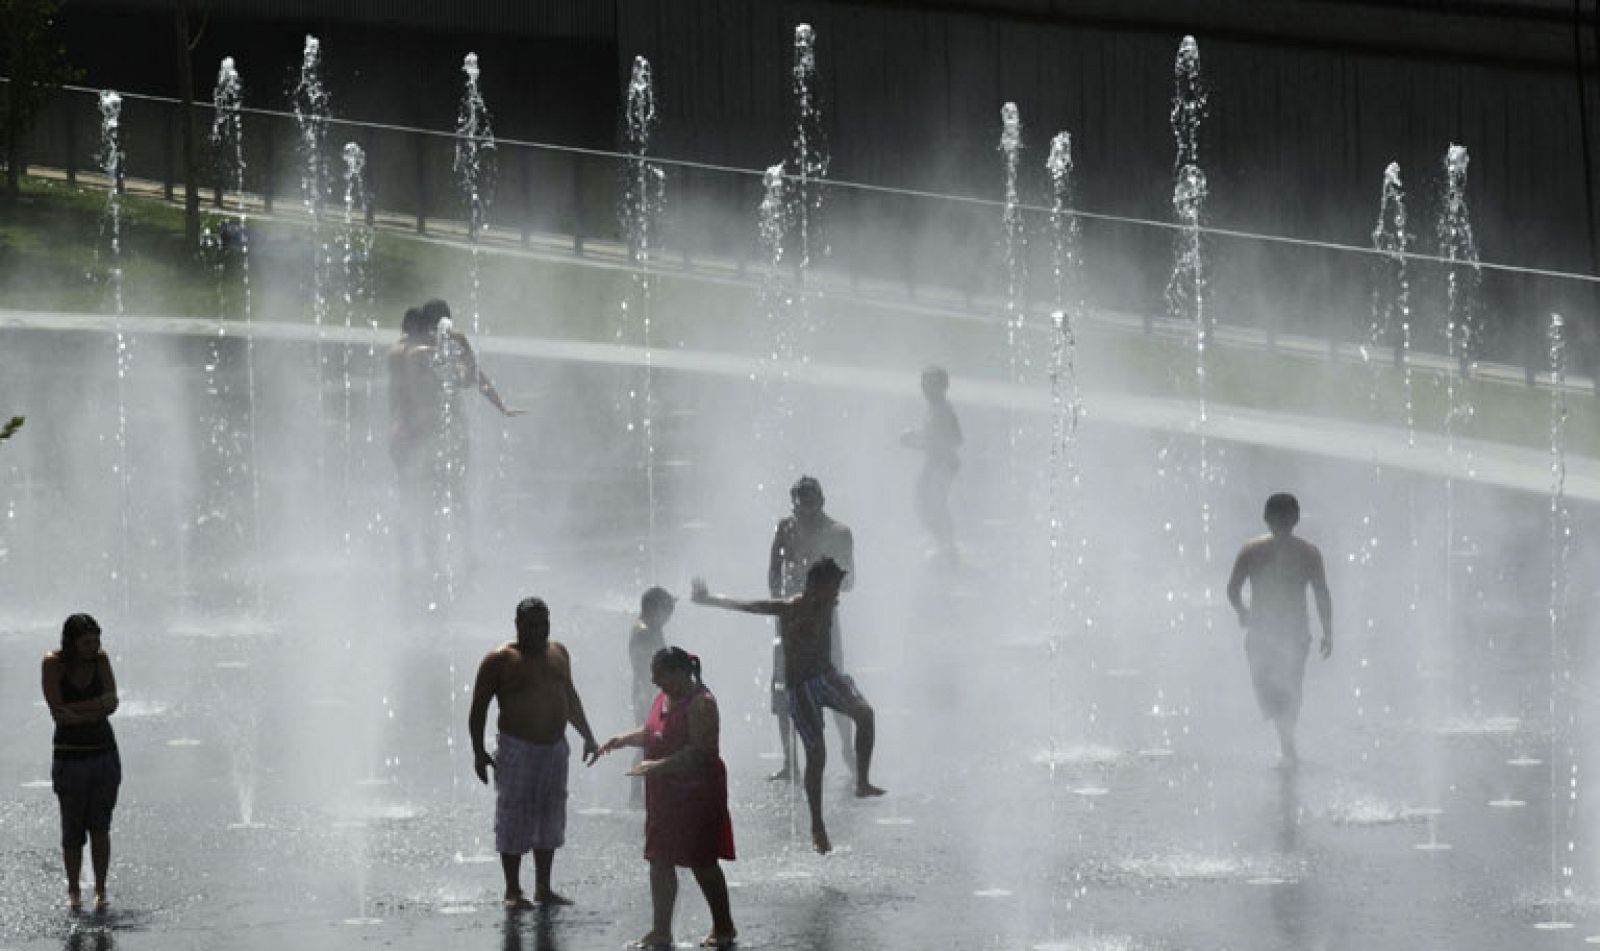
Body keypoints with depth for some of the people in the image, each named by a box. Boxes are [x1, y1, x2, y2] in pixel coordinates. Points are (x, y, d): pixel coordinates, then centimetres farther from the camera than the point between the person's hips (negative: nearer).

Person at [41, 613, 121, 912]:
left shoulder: (101, 660, -1)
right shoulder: (53, 664, -9)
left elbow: (112, 703, -10)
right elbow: (58, 714, -16)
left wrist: (74, 711, -18)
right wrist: (96, 710, -17)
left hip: (104, 754, 2)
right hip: (70, 756, -2)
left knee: (100, 827, -4)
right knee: (72, 832, 2)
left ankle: (100, 890, 1)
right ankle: (73, 891, 16)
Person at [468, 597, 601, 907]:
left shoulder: (558, 653, 11)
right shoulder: (501, 660, -8)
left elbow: (570, 697, 25)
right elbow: (479, 706, -6)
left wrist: (587, 737, 25)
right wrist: (478, 751, -11)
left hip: (555, 748, 6)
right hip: (517, 750, -6)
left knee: (550, 818, 9)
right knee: (515, 818, -4)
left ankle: (544, 888, 18)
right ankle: (513, 891, 3)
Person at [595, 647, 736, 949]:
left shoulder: (700, 703, -18)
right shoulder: (663, 698, 10)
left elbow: (700, 750, -26)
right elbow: (651, 733, 24)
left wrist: (659, 765, -33)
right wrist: (623, 739, 6)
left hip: (696, 794, -9)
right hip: (664, 794, 9)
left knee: (702, 862, 1)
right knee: (660, 862, 7)